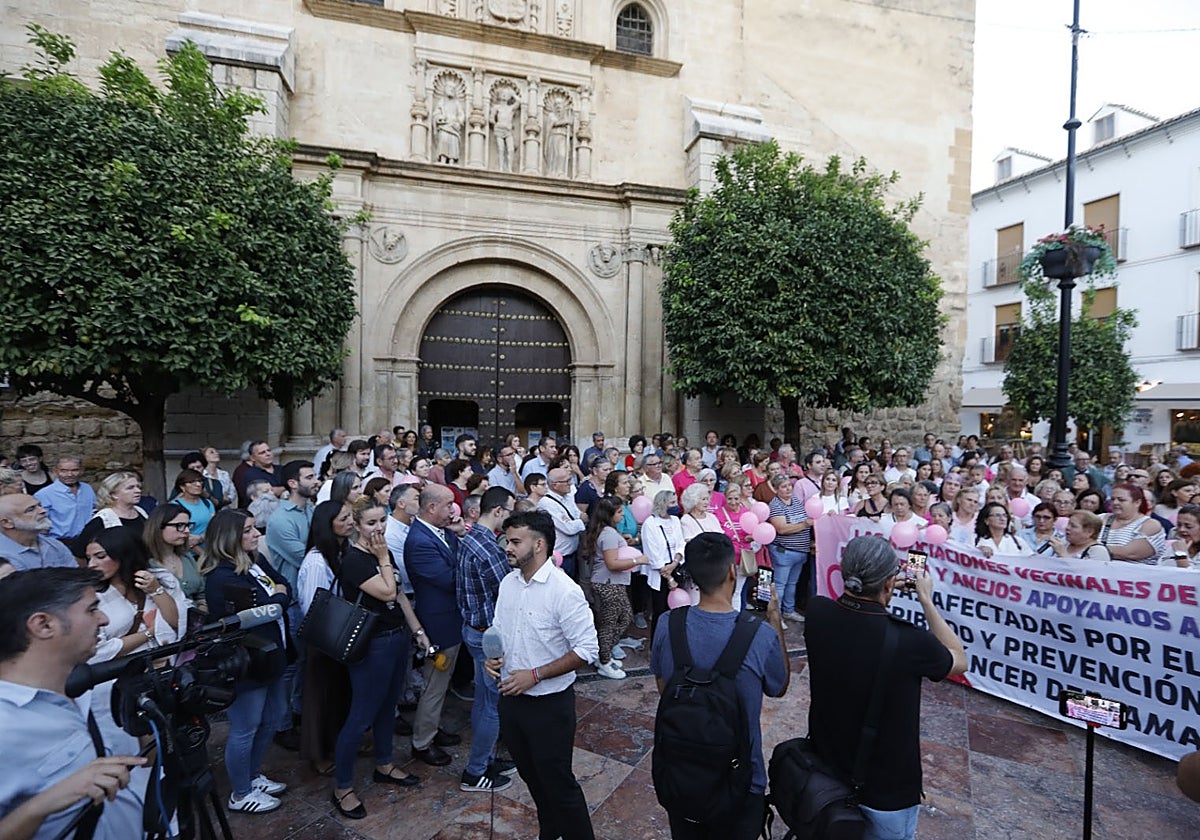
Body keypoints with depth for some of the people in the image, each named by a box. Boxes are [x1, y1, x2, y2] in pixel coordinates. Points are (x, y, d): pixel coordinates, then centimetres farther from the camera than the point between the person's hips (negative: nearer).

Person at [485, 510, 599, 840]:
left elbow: (587, 650, -22)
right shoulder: (508, 583, -1)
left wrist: (535, 675, -23)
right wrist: (492, 657, -7)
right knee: (531, 775, 25)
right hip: (511, 698, 7)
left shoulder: (565, 590, -23)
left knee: (558, 782, 9)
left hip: (549, 703, -7)